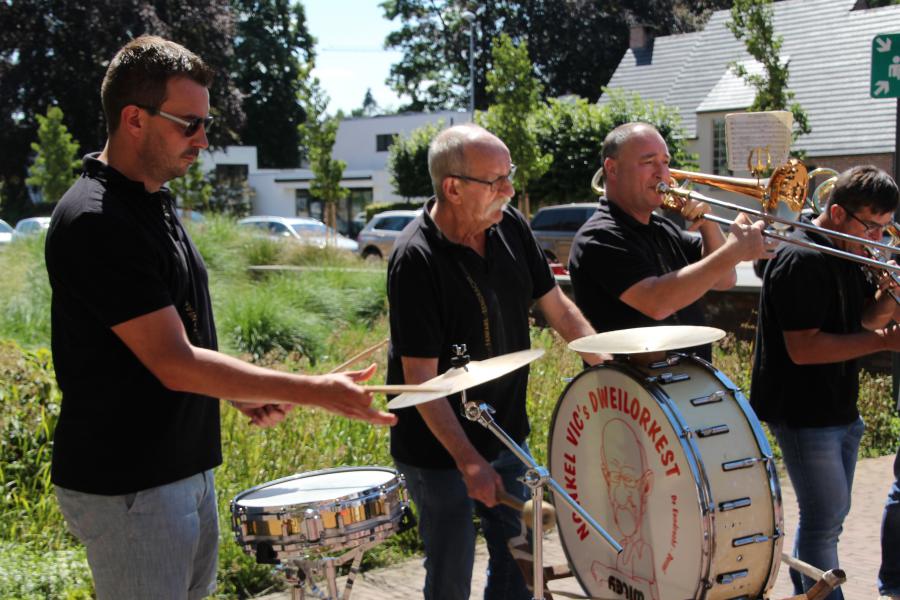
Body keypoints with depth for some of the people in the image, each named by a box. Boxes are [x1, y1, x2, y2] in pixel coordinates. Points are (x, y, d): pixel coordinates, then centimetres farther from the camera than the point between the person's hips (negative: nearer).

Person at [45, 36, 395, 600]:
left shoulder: (155, 202, 10)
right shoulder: (95, 221, -21)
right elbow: (172, 363, -25)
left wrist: (243, 395, 5)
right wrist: (316, 391, -25)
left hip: (186, 468, 9)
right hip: (127, 489, -9)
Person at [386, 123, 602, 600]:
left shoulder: (511, 226, -4)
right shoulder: (415, 260, -24)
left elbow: (556, 307, 7)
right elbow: (421, 378, -24)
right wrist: (467, 461, -27)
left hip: (506, 434, 7)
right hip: (440, 449, -6)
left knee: (519, 561, 16)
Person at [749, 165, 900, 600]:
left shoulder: (847, 253, 10)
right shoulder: (800, 260, -21)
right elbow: (803, 349, -26)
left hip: (839, 409, 10)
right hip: (805, 412, -10)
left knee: (828, 515, 18)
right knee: (825, 519, -4)